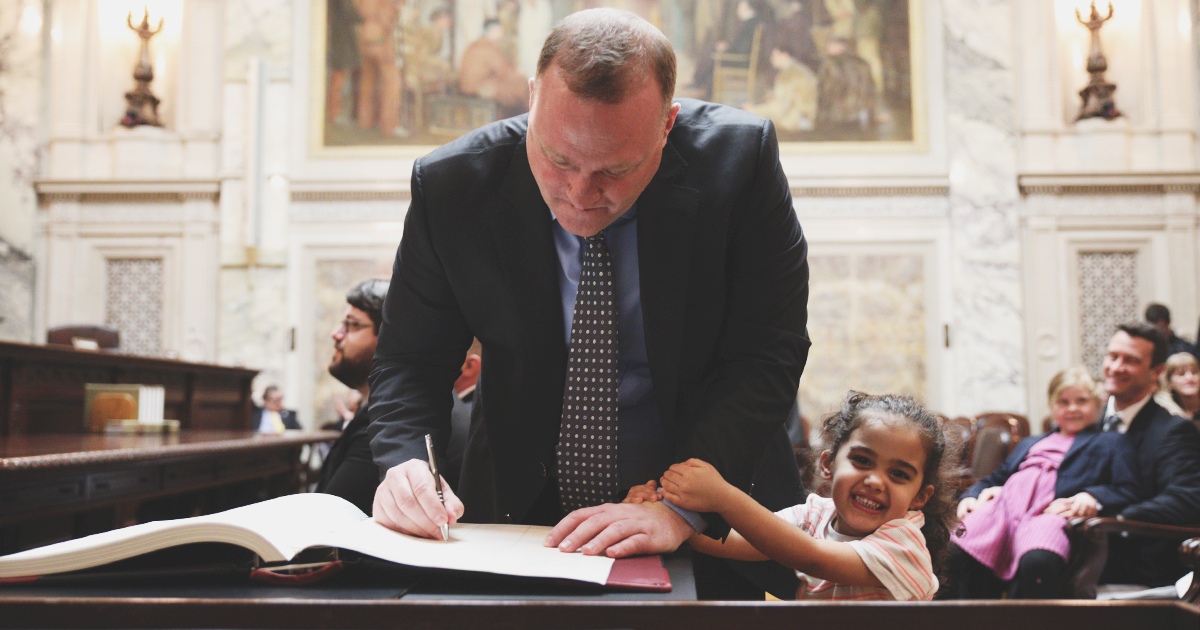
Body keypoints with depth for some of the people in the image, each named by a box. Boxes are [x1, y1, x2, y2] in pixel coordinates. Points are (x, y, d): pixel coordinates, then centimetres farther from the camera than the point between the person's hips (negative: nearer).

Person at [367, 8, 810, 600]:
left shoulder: (740, 157, -13)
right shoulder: (452, 185, -10)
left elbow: (767, 356, -12)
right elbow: (409, 359, 0)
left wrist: (679, 506, -22)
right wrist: (405, 466, -20)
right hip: (519, 509, 1)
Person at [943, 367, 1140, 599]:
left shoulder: (1110, 443, 26)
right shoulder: (1029, 445, 41)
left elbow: (1127, 491, 11)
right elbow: (996, 478, 34)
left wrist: (1092, 497, -12)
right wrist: (971, 495, 10)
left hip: (1053, 511, -4)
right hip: (1002, 506, 4)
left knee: (1037, 561, -42)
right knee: (953, 552, -30)